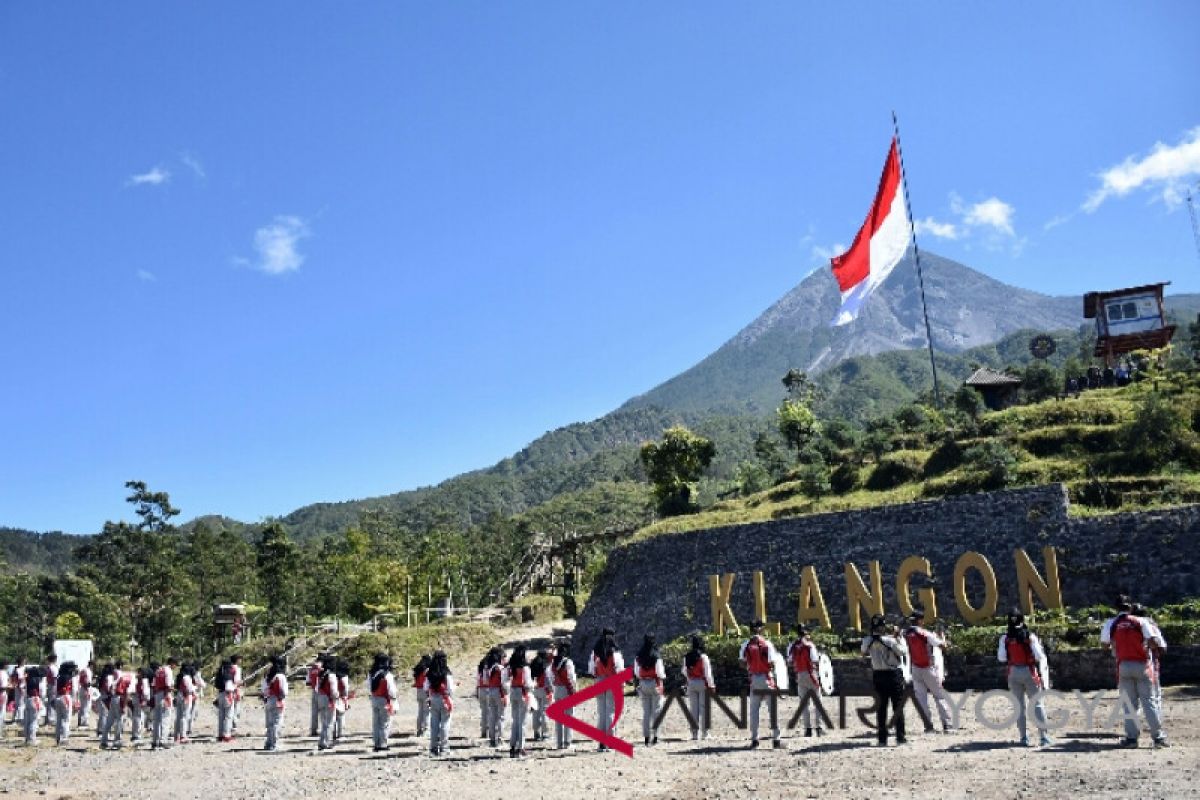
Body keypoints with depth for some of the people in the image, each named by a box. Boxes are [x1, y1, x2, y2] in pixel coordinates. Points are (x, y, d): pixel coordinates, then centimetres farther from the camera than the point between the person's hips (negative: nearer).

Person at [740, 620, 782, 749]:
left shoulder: (746, 645, -1)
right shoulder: (767, 643, -10)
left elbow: (742, 662, 0)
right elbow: (772, 663, -11)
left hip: (754, 679, 3)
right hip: (767, 678, -3)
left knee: (754, 709, 10)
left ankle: (754, 739, 11)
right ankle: (775, 739, 3)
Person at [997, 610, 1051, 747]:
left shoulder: (1005, 638, -4)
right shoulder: (1030, 636, -9)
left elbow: (1001, 658, 1)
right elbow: (1039, 656, -9)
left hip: (1014, 673, 2)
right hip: (1029, 672, -2)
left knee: (1019, 706, 9)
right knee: (1038, 704, 7)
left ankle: (1023, 737, 9)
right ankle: (1043, 735, 1)